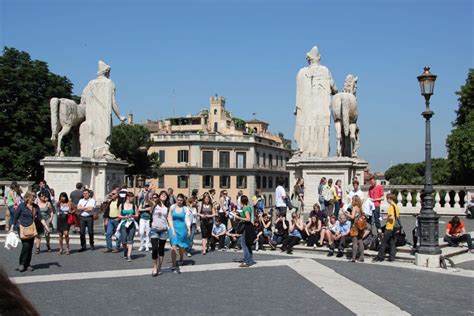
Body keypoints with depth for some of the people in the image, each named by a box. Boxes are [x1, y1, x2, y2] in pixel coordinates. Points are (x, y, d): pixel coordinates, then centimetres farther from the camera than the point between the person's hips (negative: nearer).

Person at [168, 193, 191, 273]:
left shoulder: (185, 209, -2)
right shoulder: (172, 207, 0)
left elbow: (187, 219, -2)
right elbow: (170, 219, 0)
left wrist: (189, 230, -11)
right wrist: (172, 229, -8)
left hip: (182, 228, 0)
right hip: (174, 228, 0)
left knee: (181, 246, 13)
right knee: (174, 246, -11)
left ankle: (181, 259, 44)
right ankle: (174, 265, -7)